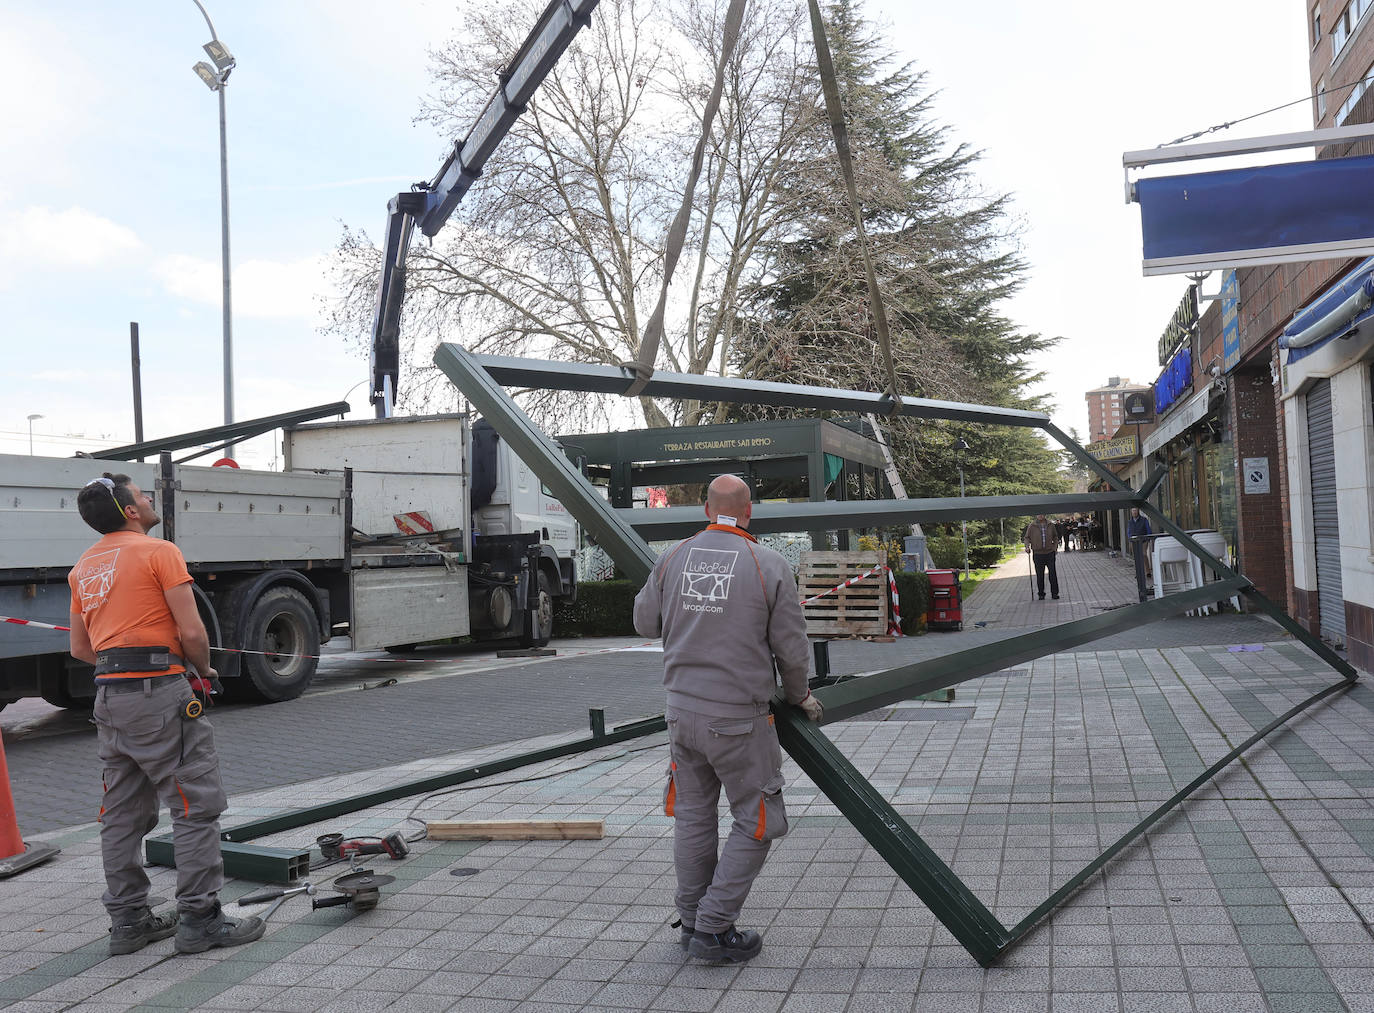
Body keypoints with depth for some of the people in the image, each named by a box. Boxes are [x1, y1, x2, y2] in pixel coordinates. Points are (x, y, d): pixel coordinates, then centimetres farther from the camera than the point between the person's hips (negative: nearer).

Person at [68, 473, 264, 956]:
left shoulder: (83, 567, 16)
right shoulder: (159, 552, -9)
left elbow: (80, 648, 19)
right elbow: (192, 632, -14)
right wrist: (204, 670, 3)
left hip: (109, 695, 9)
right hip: (160, 694, -8)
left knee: (122, 815, 13)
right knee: (197, 806, -3)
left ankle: (128, 921, 20)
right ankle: (199, 919, -2)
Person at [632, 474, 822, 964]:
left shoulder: (673, 559, -1)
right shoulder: (770, 566, -11)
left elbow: (646, 622, 11)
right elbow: (792, 650, -7)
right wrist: (799, 696, 12)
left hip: (682, 709, 5)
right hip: (738, 721, -5)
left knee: (692, 816, 18)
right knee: (757, 822, 10)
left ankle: (694, 923, 29)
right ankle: (714, 928, 10)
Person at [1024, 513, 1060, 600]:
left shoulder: (1050, 525, 5)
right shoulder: (1031, 526, -1)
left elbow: (1055, 537, 17)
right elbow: (1027, 537, 4)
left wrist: (1055, 546, 5)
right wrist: (1027, 546, -12)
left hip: (1049, 553, 1)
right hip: (1037, 553, -1)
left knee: (1053, 573, 1)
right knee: (1039, 575, 4)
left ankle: (1054, 593, 9)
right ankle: (1041, 594, 14)